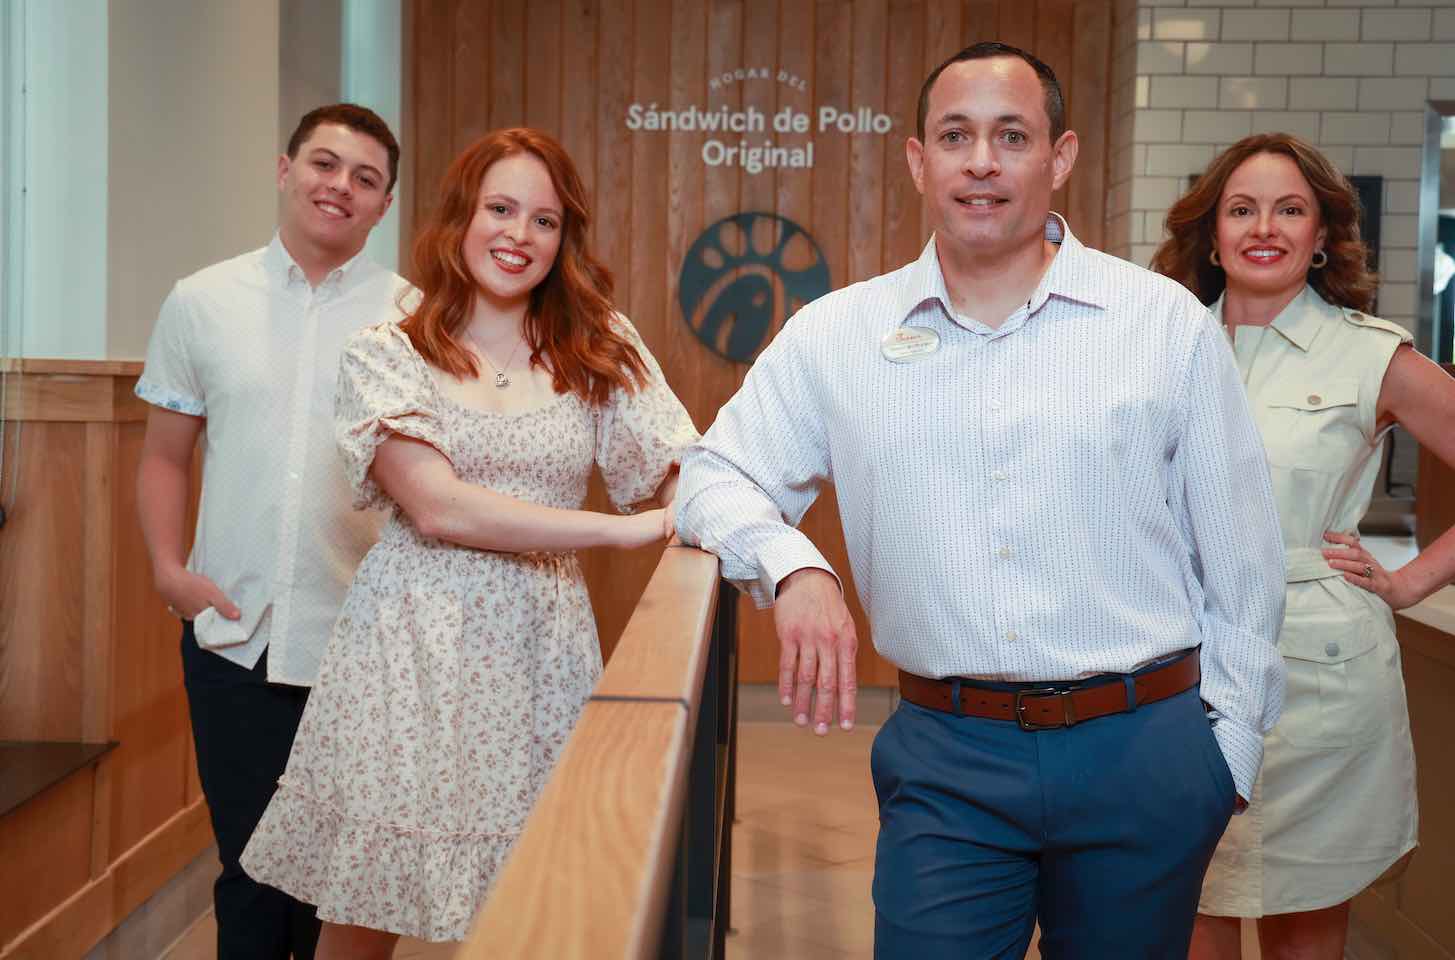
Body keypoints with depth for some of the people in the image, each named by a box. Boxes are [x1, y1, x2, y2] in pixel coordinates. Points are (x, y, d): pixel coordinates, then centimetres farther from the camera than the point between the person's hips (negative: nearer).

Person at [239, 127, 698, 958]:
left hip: (541, 652, 1)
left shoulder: (602, 348, 8)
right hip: (412, 649, -1)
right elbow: (437, 508, -10)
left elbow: (684, 475, 2)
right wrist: (626, 530, -14)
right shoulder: (386, 356, 2)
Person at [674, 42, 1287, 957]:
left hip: (1142, 753, 0)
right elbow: (717, 477, 7)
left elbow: (1241, 560, 4)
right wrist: (793, 567, -13)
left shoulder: (1169, 321, 0)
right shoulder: (837, 335, 2)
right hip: (946, 759, 0)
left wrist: (1228, 747, 5)